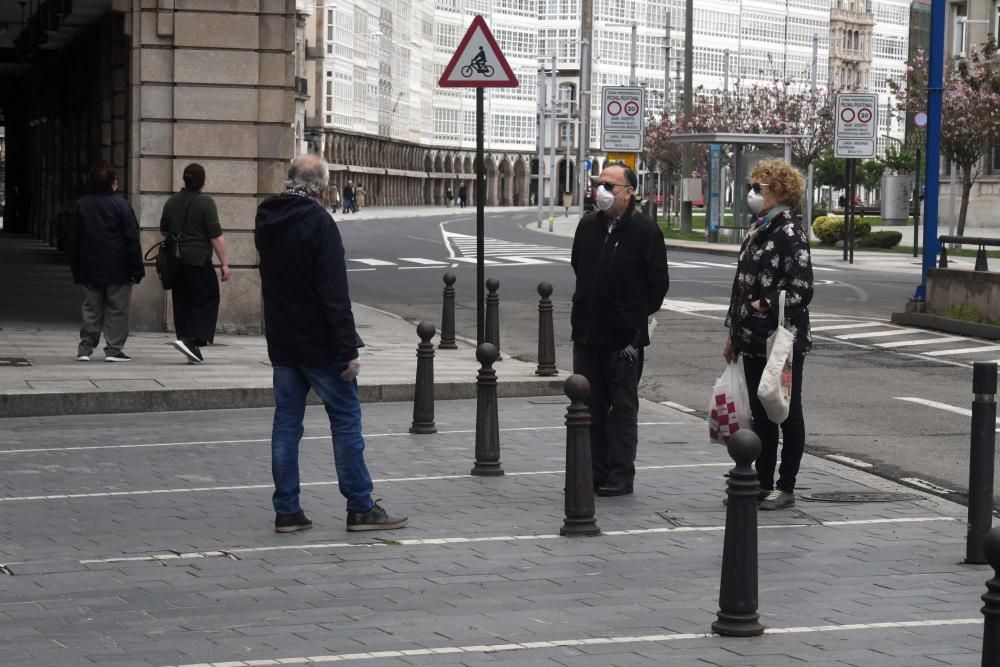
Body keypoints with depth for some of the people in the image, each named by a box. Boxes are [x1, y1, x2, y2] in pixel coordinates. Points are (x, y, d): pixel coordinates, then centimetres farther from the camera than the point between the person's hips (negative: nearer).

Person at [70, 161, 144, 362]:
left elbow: (74, 239, 7)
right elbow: (132, 239, -9)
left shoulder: (81, 205, 4)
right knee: (117, 309, 3)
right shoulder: (120, 204, -8)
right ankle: (114, 349, 1)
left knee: (91, 309, 10)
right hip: (117, 270, -4)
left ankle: (85, 348, 8)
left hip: (89, 269, 4)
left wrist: (76, 270, 13)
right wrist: (136, 269, -5)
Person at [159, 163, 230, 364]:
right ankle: (190, 339, -17)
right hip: (199, 261, -6)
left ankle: (191, 347, 11)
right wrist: (224, 263, -10)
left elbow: (163, 231, 22)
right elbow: (216, 236, -13)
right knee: (207, 299, -1)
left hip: (175, 261, 6)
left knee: (182, 302, 11)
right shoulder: (205, 203, -10)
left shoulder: (172, 202, 9)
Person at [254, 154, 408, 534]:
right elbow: (335, 293, -20)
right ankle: (361, 508, 4)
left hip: (281, 342, 7)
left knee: (286, 421, 9)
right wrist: (348, 349, -18)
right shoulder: (318, 221, -16)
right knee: (345, 419, 1)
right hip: (319, 344, -7)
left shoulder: (266, 220, 7)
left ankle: (287, 510, 9)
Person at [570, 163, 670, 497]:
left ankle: (620, 475, 6)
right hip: (587, 331, 6)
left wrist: (637, 316, -2)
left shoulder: (644, 230, -9)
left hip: (624, 335, -6)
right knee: (590, 406, 10)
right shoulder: (588, 225, 8)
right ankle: (594, 471, 18)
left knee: (623, 407, 1)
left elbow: (658, 281, -4)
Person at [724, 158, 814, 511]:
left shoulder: (789, 231, -13)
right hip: (754, 340, 9)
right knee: (760, 414, 13)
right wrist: (734, 331, 17)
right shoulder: (757, 230, 15)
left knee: (787, 413, 1)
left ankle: (786, 488, 8)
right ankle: (762, 483, 21)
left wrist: (766, 305, -17)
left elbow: (801, 288, -20)